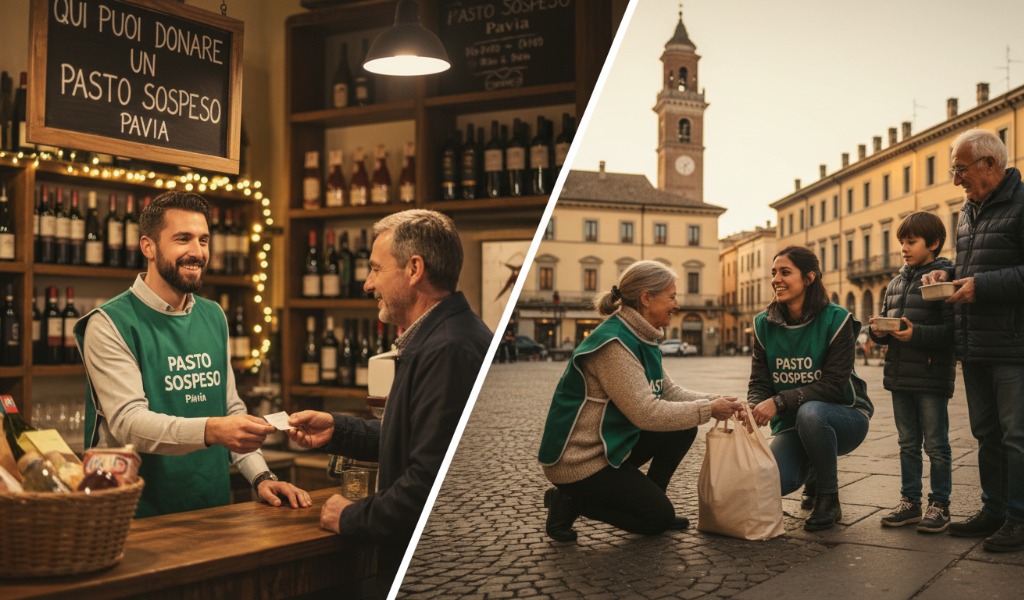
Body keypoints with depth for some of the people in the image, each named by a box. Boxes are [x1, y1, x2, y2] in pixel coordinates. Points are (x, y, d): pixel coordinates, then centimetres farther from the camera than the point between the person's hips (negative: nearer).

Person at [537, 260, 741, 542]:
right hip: (579, 462, -9)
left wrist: (714, 401, -6)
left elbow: (669, 391, 9)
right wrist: (707, 410, -19)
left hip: (612, 443, 9)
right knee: (660, 518, -3)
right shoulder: (614, 343, -25)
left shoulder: (639, 338, 7)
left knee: (683, 428, 4)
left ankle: (648, 501, 14)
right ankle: (571, 501, 2)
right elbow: (646, 412, -27)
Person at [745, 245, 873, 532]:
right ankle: (813, 470, 16)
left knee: (810, 412, -39)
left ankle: (829, 500, -13)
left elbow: (833, 385, -21)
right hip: (792, 425, 4)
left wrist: (779, 402, -31)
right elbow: (759, 382, -3)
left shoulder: (836, 320, -14)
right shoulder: (764, 324, -1)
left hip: (844, 417, -3)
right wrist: (753, 408, -27)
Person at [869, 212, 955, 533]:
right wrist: (878, 331, -2)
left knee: (936, 444, 3)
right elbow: (885, 319, 19)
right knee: (908, 443, 14)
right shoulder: (896, 282, 14)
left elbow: (952, 329, -17)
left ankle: (939, 505, 13)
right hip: (900, 375, 7)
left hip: (931, 377, -7)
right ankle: (910, 502, 23)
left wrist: (915, 333, -27)